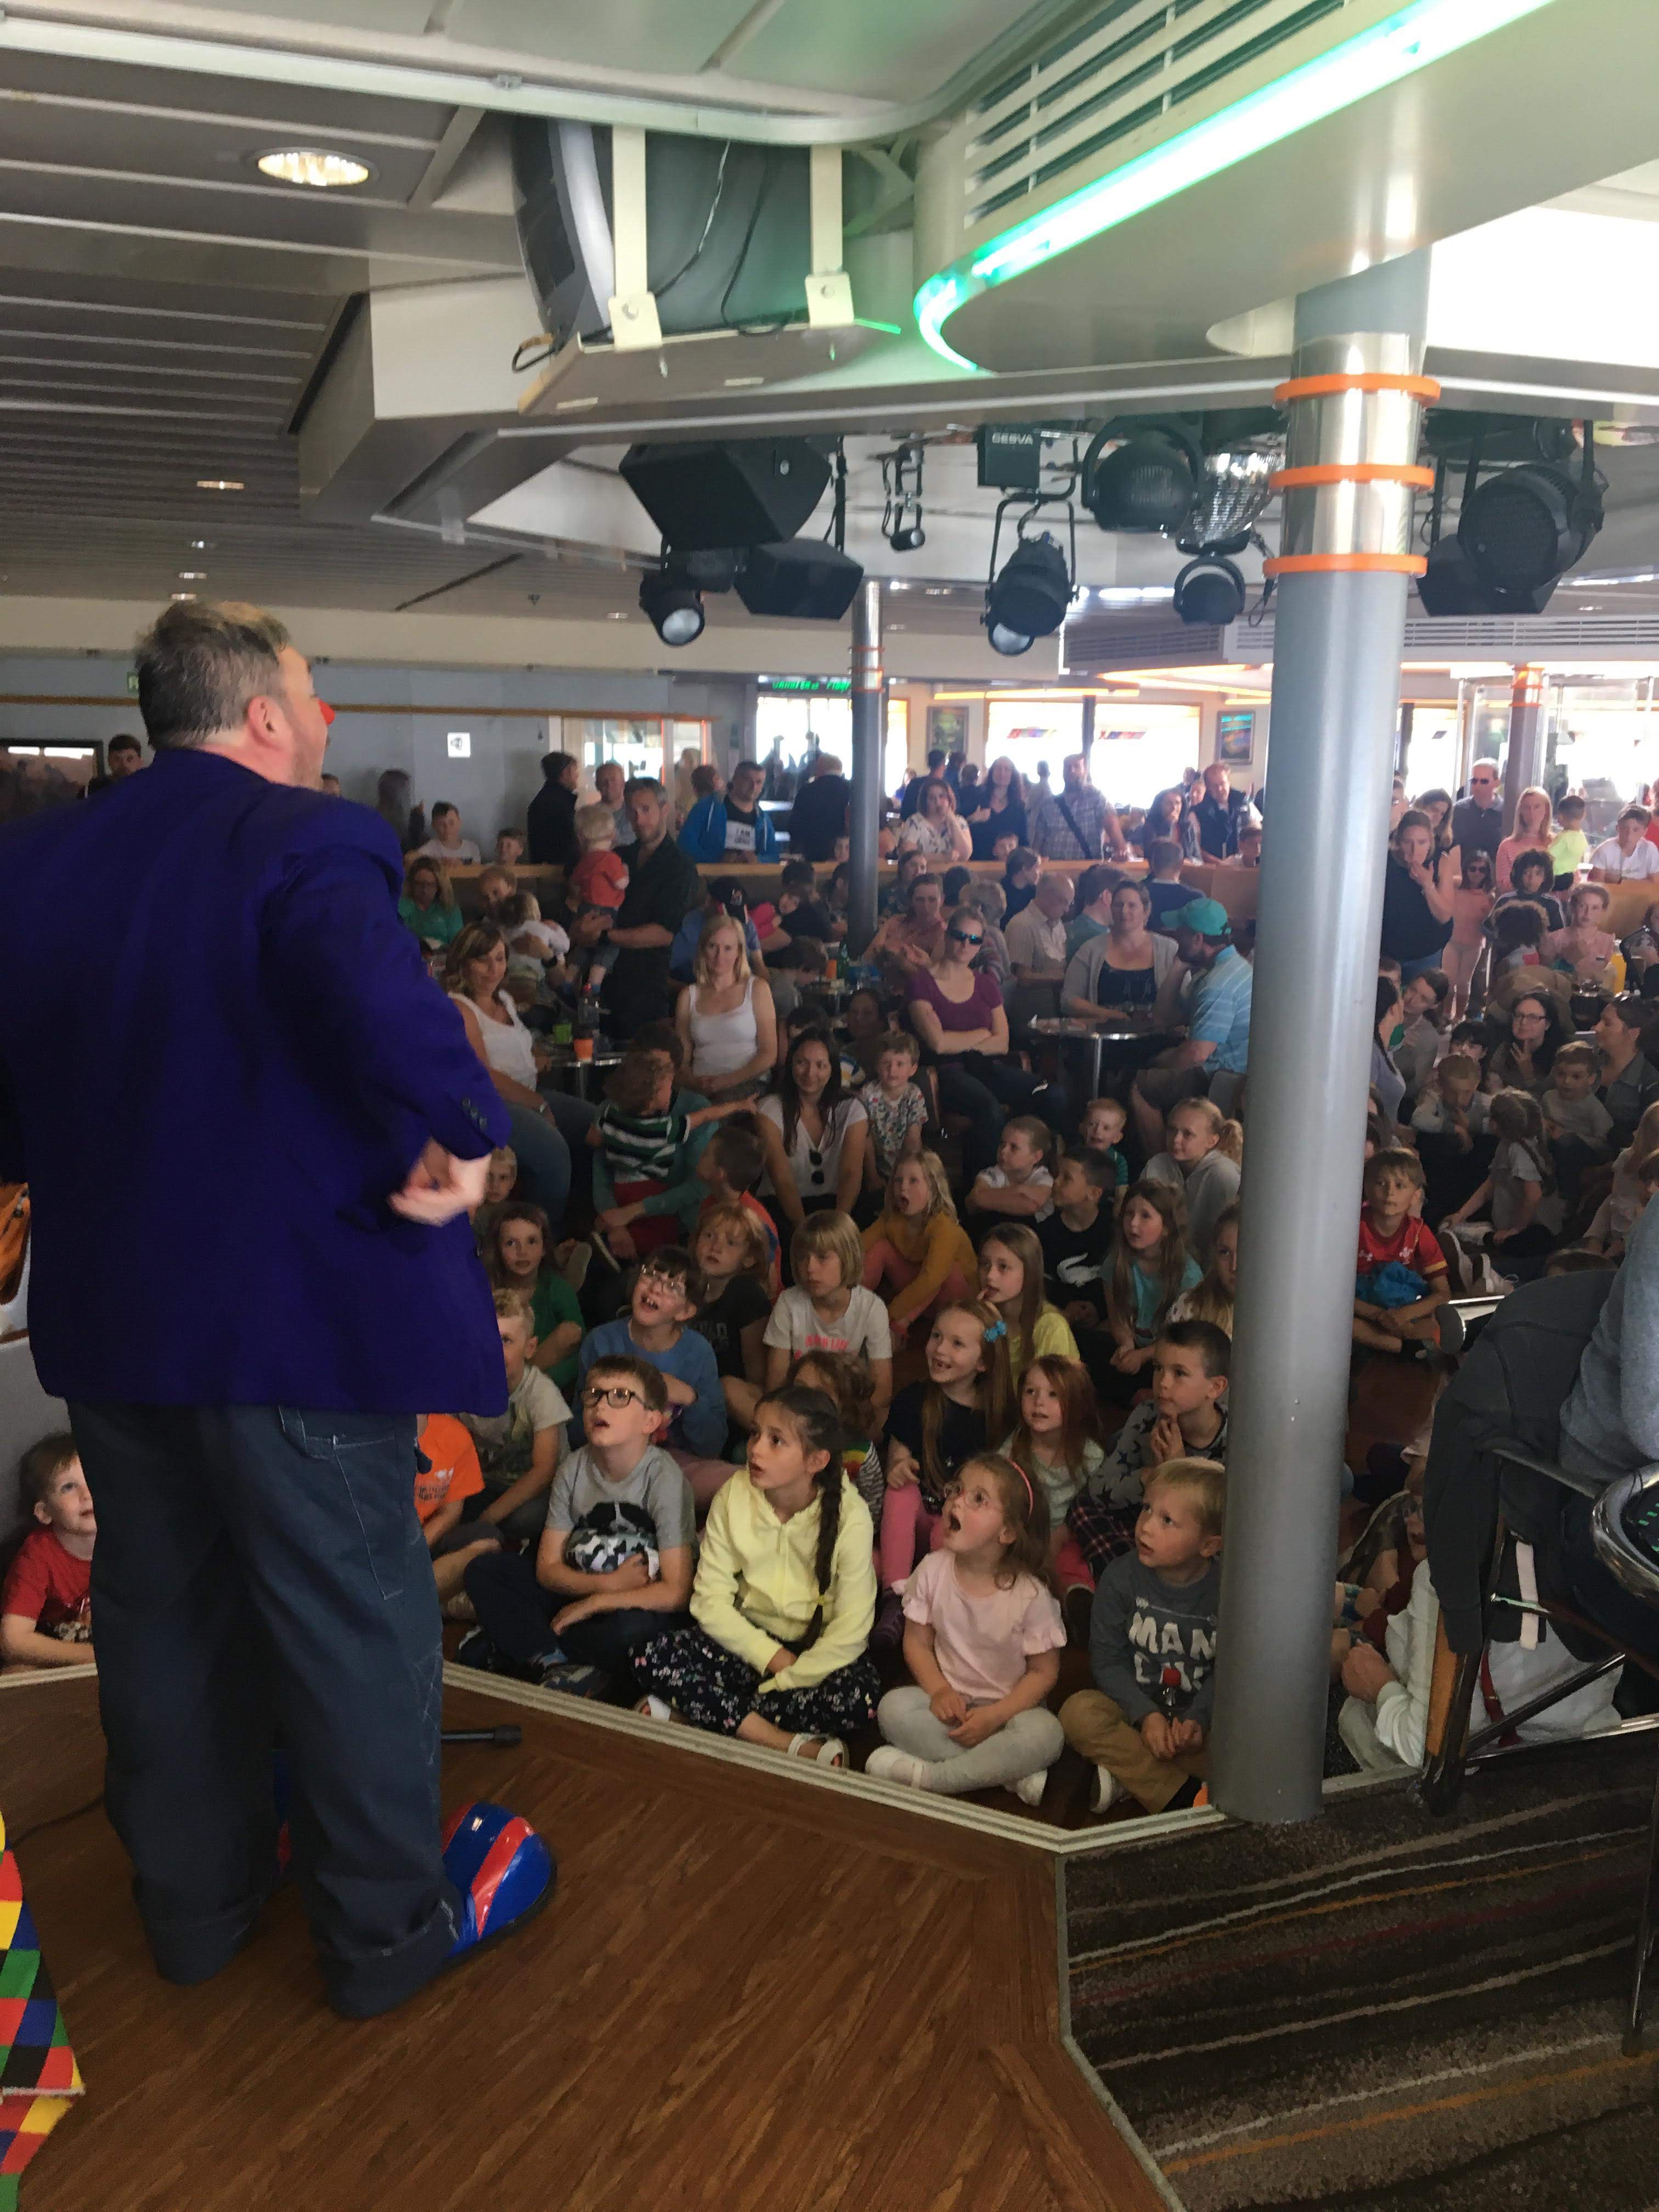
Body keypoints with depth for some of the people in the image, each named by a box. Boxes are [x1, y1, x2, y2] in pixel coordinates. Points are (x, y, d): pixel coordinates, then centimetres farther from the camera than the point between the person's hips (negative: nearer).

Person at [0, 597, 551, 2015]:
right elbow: (381, 999, -37)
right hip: (300, 1308, -7)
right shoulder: (304, 840, -17)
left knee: (161, 1611, 21)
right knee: (354, 1620, 9)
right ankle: (387, 1930, 27)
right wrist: (460, 1140, -22)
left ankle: (194, 1902, 40)